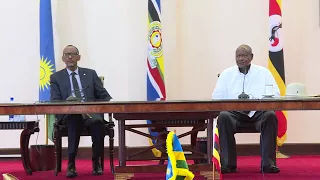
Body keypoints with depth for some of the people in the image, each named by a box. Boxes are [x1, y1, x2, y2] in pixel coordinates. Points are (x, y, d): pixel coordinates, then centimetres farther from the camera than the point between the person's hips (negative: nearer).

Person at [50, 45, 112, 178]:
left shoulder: (90, 74, 17)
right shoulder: (56, 77, 14)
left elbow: (104, 96, 14)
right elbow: (55, 102, 4)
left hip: (91, 111, 1)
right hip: (69, 114, -1)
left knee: (98, 122, -34)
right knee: (75, 120, -38)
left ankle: (96, 162, -15)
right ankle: (71, 164, -30)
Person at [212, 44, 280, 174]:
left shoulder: (264, 72, 16)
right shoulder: (226, 74, 16)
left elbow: (275, 93, 6)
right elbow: (216, 97, 8)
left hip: (258, 111, 0)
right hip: (234, 112, 0)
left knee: (270, 116, -31)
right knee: (223, 116, -31)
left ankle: (268, 163, -26)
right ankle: (228, 164, -27)